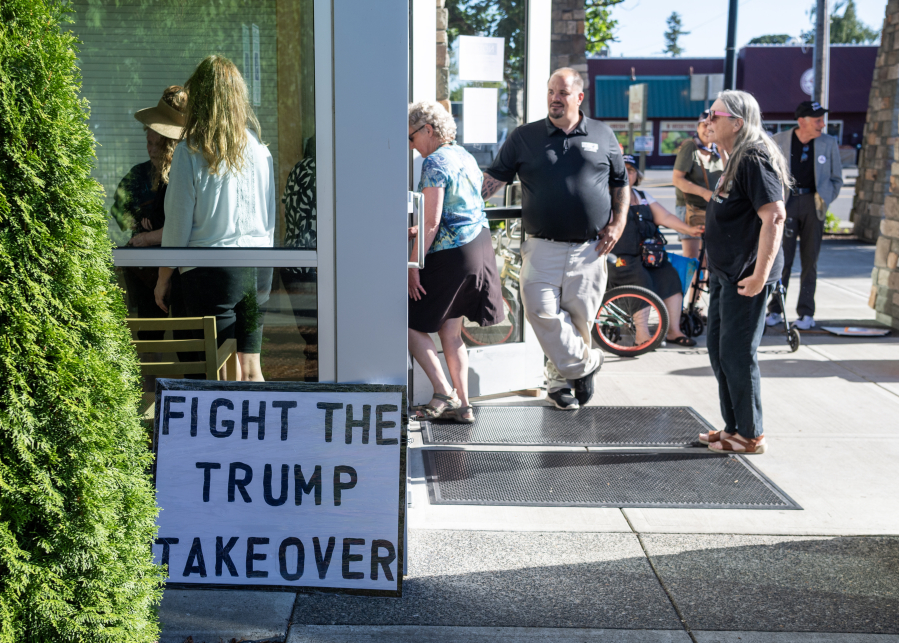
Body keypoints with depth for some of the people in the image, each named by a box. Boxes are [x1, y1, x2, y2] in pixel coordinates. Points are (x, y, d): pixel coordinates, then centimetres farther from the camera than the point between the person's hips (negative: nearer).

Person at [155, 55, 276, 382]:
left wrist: (163, 279, 6)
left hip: (212, 269, -5)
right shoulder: (259, 147, 4)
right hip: (259, 269, 5)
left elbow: (178, 224, -5)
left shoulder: (191, 151, -8)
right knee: (250, 369, 12)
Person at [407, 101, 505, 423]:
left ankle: (444, 393, -4)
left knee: (410, 324, 2)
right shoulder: (466, 156, 14)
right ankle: (462, 404, 15)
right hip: (479, 246, 9)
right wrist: (418, 230, 23)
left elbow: (432, 221, -19)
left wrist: (413, 265, -15)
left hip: (451, 255, -9)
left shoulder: (434, 163, -14)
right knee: (450, 329, 14)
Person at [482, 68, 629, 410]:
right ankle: (585, 363, 4)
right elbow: (494, 178, 3)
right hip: (543, 248, 0)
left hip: (590, 249, 1)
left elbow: (621, 183, 16)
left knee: (580, 316, 4)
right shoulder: (525, 137, 6)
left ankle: (561, 378, 23)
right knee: (542, 310, -14)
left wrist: (618, 223, 4)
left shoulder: (603, 135, 10)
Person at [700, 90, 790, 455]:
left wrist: (760, 275, -27)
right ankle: (733, 427, 27)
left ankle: (751, 436, 9)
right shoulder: (736, 160, 15)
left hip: (745, 277, -10)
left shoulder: (754, 159, -16)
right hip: (725, 273, 10)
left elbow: (774, 216, -24)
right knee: (718, 350, 15)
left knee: (737, 355, -3)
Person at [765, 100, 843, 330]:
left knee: (809, 259, 4)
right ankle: (775, 310, 8)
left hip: (812, 203, 1)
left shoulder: (829, 143, 5)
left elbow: (836, 178, 12)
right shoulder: (779, 141, 2)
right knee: (782, 258, -1)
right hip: (786, 202, -1)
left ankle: (806, 313, 9)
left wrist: (824, 200, 1)